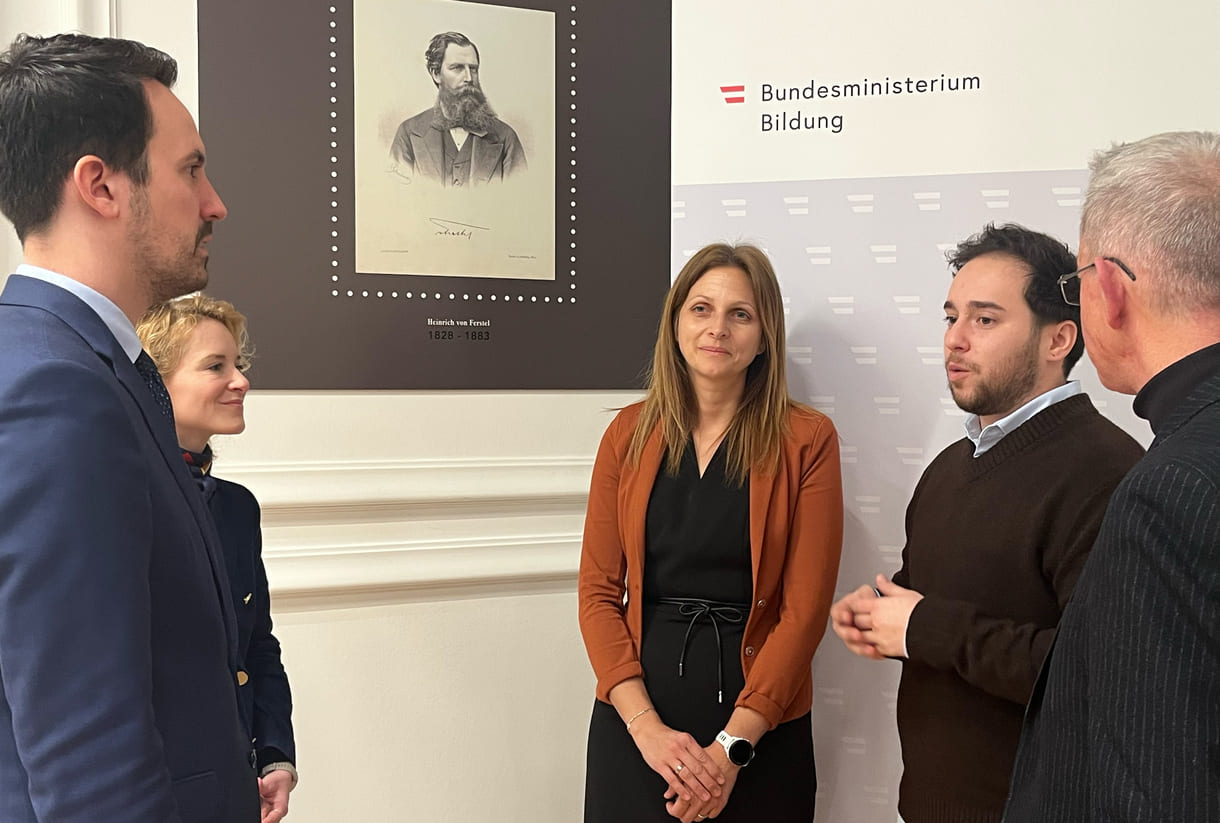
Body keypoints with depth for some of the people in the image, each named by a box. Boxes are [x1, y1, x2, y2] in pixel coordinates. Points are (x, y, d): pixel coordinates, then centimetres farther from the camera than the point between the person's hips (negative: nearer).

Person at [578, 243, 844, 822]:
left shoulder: (806, 441, -5)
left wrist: (732, 744, -14)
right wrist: (647, 727, -11)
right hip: (634, 724, 2)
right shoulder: (630, 433, 1)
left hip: (760, 728, -1)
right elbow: (598, 590, 0)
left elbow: (804, 606, -8)